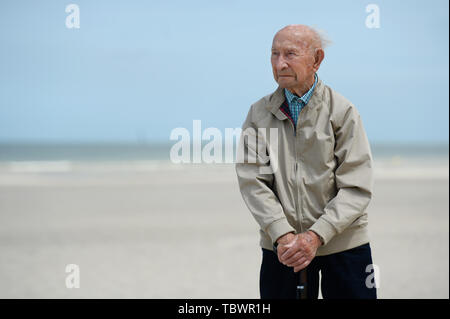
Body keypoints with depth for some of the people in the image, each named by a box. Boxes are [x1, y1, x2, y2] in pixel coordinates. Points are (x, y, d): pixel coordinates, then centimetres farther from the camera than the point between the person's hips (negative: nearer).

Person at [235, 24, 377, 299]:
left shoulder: (343, 112, -2)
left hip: (343, 243, -1)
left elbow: (357, 188, -7)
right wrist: (282, 235, -15)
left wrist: (316, 235, -17)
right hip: (282, 247, 2)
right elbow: (251, 180, -3)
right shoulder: (260, 113, 5)